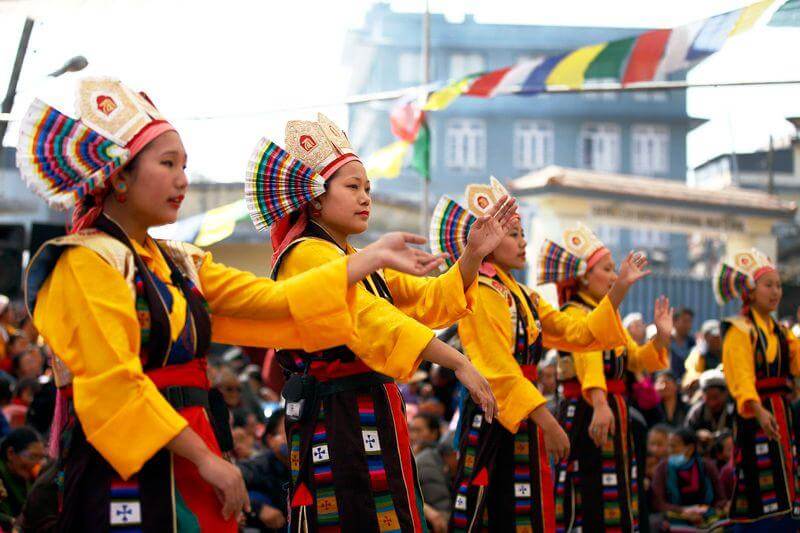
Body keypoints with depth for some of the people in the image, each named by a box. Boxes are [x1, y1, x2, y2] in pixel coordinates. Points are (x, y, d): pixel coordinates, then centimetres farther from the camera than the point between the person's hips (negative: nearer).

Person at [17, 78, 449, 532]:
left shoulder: (178, 265, 15)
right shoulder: (86, 263, -10)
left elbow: (272, 300, 8)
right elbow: (114, 386, -18)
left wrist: (374, 257, 8)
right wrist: (205, 458, -17)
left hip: (191, 473, 8)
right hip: (128, 479, -8)